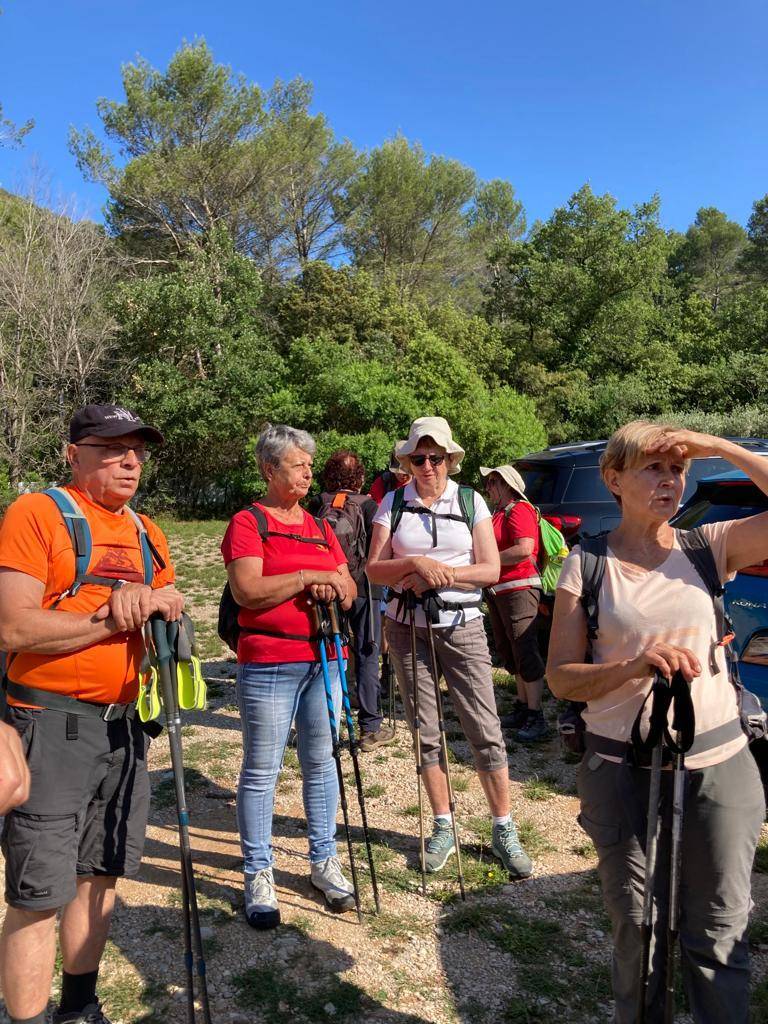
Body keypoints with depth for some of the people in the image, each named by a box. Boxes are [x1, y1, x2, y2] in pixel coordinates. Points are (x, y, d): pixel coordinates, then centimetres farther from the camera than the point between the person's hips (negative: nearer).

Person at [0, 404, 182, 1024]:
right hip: (53, 725, -7)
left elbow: (175, 606, 8)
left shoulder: (146, 533, 13)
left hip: (125, 723, 7)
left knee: (100, 874, 18)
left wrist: (149, 599, -14)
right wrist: (116, 616, -13)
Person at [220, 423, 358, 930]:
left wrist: (333, 586, -8)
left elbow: (350, 593, 14)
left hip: (324, 658, 6)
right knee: (262, 770, 3)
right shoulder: (248, 522, -2)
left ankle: (325, 861, 27)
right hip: (268, 664, -5)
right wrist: (307, 577, -11)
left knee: (321, 761, 12)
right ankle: (259, 875, 18)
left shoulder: (320, 526, 16)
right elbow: (246, 591, -16)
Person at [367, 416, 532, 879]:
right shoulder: (394, 503, 4)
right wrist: (416, 564, -20)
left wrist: (439, 574, -15)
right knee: (426, 731, 8)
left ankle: (505, 831, 13)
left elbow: (491, 569, -4)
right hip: (408, 628, 1)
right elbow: (375, 568, -3)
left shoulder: (471, 502, 2)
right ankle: (444, 828, 23)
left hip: (463, 626, -1)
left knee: (485, 728, -2)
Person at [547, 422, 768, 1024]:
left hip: (718, 762, 1)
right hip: (623, 768, 0)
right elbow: (560, 677, -6)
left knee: (719, 934, 12)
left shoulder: (711, 545, -1)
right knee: (637, 930, 16)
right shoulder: (587, 565, -4)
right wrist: (633, 666, -23)